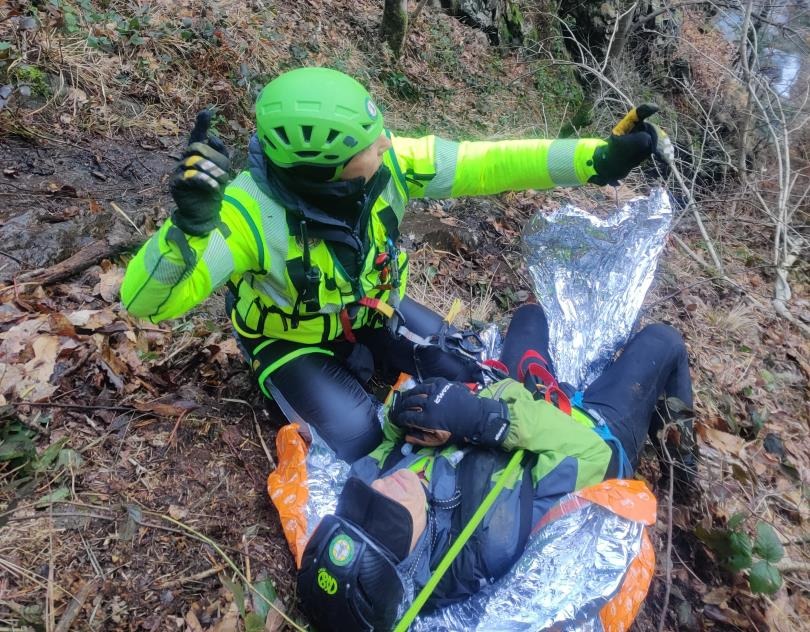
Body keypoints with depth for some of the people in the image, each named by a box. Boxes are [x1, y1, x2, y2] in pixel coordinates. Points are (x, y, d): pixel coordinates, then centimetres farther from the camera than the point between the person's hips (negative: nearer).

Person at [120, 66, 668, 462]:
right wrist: (189, 223, -58)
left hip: (371, 309, 4)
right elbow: (144, 303, -38)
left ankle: (367, 366, 21)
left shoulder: (387, 163, -24)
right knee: (360, 441, -18)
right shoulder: (251, 210, -36)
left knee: (463, 371, -4)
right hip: (295, 341, -3)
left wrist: (601, 158, -25)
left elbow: (484, 164, -21)